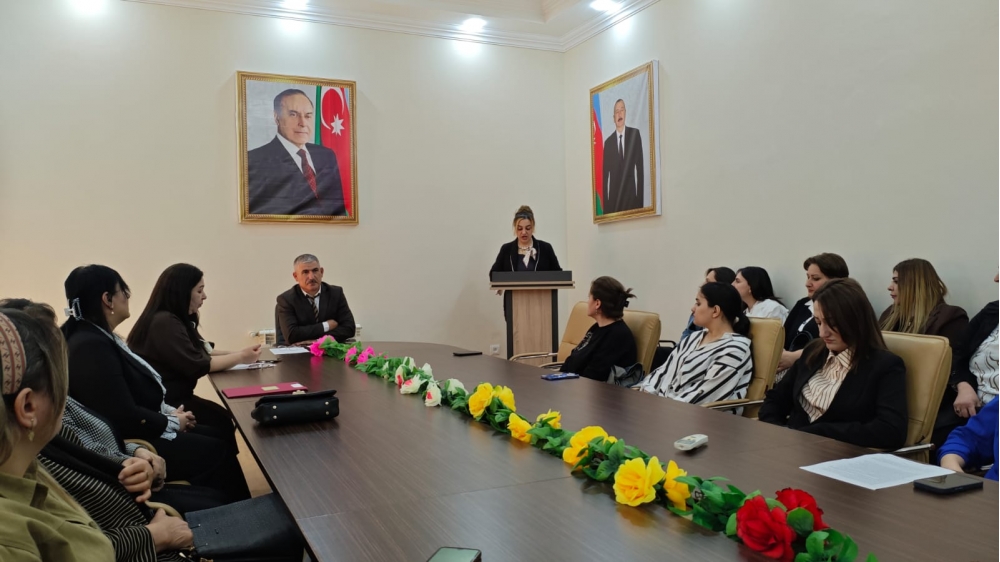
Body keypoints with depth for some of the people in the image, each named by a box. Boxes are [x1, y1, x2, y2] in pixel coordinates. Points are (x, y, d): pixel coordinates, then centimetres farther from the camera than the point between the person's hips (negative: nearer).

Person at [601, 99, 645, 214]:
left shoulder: (634, 134, 3)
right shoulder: (608, 142, 4)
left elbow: (640, 166, 2)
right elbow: (605, 175, 5)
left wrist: (640, 196, -4)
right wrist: (606, 203, -1)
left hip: (631, 196, 0)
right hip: (614, 199, 0)